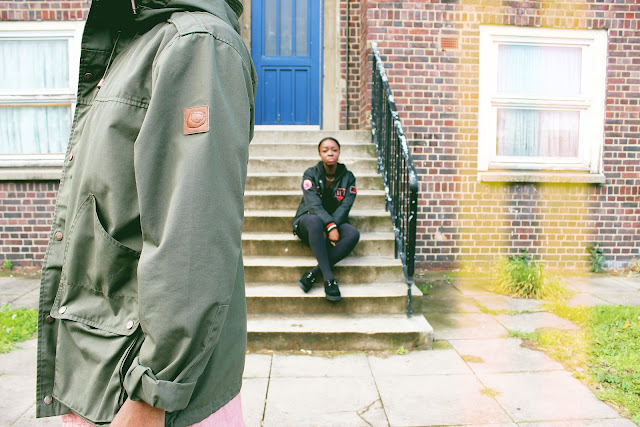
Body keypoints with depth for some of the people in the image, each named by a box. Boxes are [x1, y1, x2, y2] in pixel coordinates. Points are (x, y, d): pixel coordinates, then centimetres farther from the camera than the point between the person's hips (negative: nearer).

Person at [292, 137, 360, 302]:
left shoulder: (348, 177, 4)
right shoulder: (311, 174, -3)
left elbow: (345, 207, -7)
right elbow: (314, 205, -16)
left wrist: (327, 230, -22)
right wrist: (330, 227, -31)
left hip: (336, 222, 3)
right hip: (308, 219, -2)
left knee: (353, 234, -31)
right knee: (314, 221, -40)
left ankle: (313, 273, -34)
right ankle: (329, 277, -44)